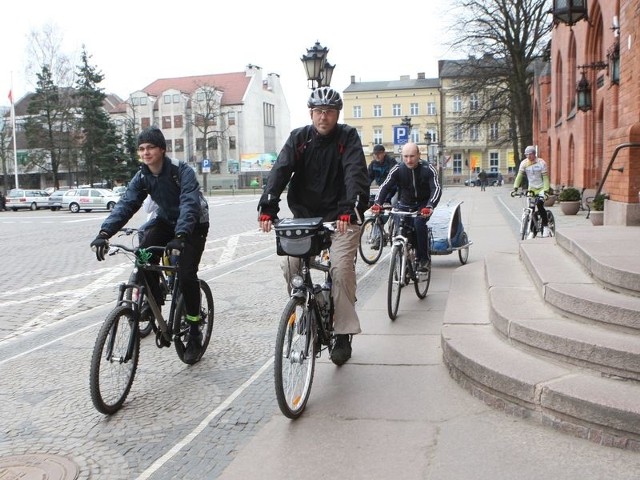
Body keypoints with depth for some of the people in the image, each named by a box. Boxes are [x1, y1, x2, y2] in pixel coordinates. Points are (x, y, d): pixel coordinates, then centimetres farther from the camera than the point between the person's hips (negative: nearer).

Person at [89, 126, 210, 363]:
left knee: (186, 274, -19)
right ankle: (155, 304, -1)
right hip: (166, 221, 5)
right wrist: (104, 232, -36)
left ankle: (195, 332, -3)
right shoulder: (142, 177, -9)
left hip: (193, 224, -5)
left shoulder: (182, 171, -25)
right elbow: (125, 204, -20)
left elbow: (189, 204, -38)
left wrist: (180, 237, -54)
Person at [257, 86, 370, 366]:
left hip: (341, 217, -3)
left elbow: (356, 174, -21)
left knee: (341, 267, -17)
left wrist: (351, 210, -39)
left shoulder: (348, 137, -6)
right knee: (289, 263, -15)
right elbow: (281, 170, -13)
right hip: (305, 216, 3)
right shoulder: (299, 138, 0)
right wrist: (267, 207, -29)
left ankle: (343, 334, -4)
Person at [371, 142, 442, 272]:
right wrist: (377, 203, -39)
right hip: (405, 205, 3)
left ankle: (424, 259, -16)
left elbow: (437, 188, -27)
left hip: (423, 205, -3)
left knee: (419, 223, -30)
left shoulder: (428, 169, -17)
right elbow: (385, 186, -20)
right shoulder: (398, 169, -12)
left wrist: (430, 207, -46)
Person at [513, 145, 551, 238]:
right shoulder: (524, 163, -4)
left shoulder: (541, 163, -12)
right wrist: (515, 187, -18)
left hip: (541, 188, -4)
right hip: (531, 188, 4)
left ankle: (545, 225, -11)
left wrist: (546, 190, -23)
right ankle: (532, 231, 11)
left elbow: (545, 177, -13)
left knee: (539, 205, -26)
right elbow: (519, 175, -5)